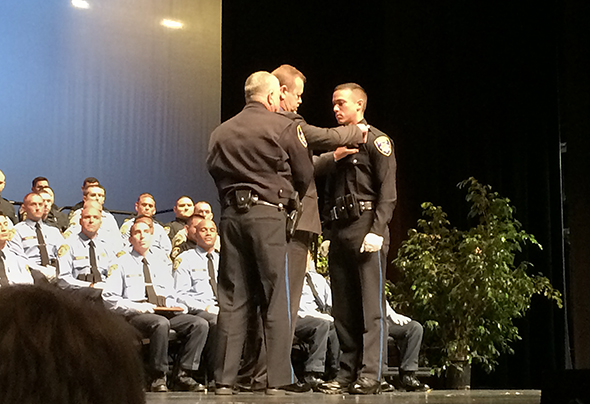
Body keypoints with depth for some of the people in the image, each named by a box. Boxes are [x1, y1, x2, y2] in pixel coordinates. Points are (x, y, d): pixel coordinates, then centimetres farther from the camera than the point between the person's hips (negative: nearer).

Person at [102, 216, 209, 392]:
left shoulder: (161, 262, 26)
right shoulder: (123, 263, 10)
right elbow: (109, 297, 0)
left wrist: (177, 304, 3)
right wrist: (136, 307, -13)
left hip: (165, 312, 5)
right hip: (135, 316, -5)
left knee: (200, 324, -19)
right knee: (161, 323, -38)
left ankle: (183, 376, -18)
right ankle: (158, 379, -26)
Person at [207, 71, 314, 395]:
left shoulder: (221, 132, 11)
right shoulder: (283, 127, -2)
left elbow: (213, 170, 14)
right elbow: (305, 176, 3)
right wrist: (288, 191, 23)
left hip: (231, 213, 5)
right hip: (269, 213, -4)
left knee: (232, 298, 7)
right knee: (276, 299, 0)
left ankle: (225, 378, 7)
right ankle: (278, 380, 0)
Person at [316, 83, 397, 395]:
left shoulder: (375, 140, 1)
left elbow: (387, 191, -8)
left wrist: (377, 230, -17)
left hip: (365, 226, -7)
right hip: (338, 230, 7)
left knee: (371, 306, -8)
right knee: (343, 308, 6)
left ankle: (370, 375, -8)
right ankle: (347, 374, 10)